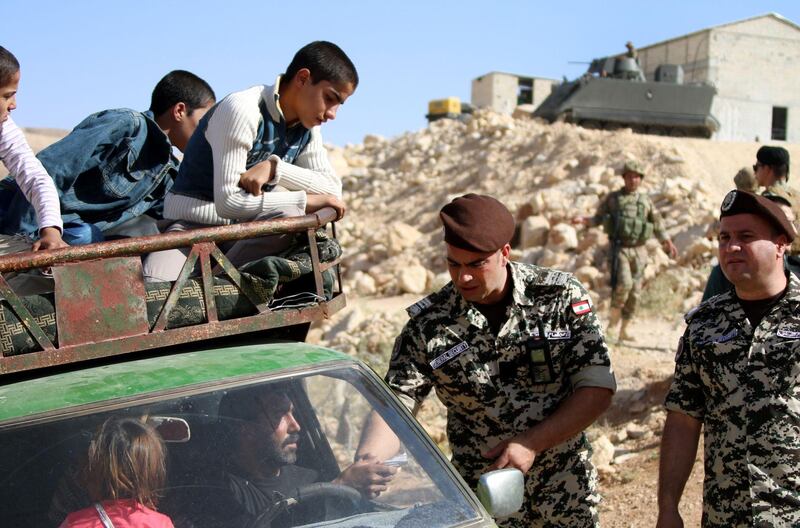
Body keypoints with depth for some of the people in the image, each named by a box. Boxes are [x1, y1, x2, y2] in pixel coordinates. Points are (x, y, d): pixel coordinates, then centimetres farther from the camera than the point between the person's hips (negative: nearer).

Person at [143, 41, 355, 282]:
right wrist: (307, 200, -24)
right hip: (194, 226, -6)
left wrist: (275, 167, -22)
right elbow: (228, 202, -26)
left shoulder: (307, 126, 5)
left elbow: (333, 189, -6)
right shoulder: (241, 111, -20)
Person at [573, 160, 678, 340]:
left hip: (639, 251, 3)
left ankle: (623, 330, 12)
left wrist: (668, 243, 4)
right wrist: (583, 220, -8)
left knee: (634, 292, 2)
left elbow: (657, 226, 16)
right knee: (624, 283, -24)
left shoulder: (646, 201, 11)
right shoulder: (613, 198, 6)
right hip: (620, 249, -3)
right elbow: (598, 219, 10)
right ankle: (613, 320, -7)